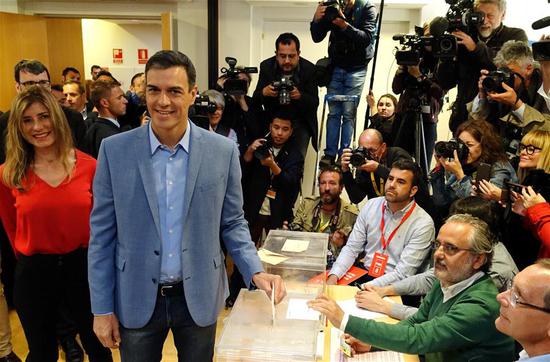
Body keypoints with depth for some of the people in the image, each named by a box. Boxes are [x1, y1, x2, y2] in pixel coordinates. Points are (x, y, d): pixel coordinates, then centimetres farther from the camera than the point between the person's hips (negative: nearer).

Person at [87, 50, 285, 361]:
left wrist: (256, 272, -13)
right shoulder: (115, 150, -8)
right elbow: (102, 233, -3)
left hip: (199, 297, 0)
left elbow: (232, 223, 1)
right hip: (136, 299, 0)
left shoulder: (223, 151, -8)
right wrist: (102, 308, -2)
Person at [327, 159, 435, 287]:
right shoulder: (371, 205, 3)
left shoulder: (423, 224, -12)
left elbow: (402, 274, -16)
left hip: (393, 286, -4)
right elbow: (352, 247, 2)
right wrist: (334, 276, -15)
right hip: (362, 274, 4)